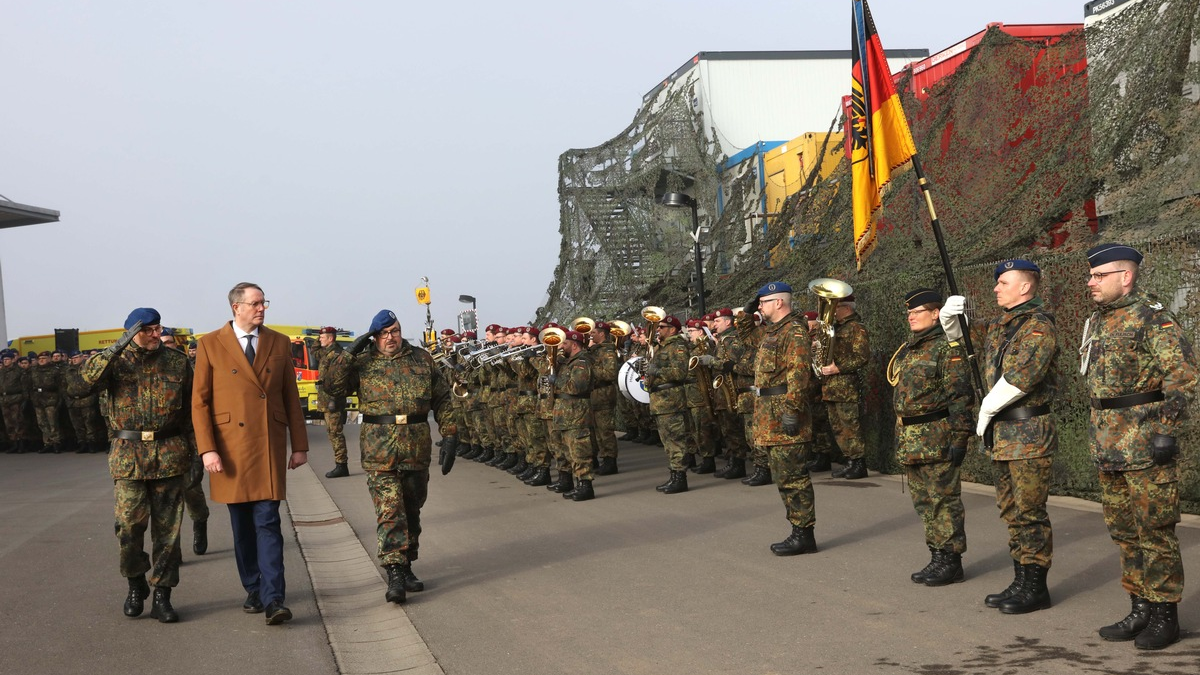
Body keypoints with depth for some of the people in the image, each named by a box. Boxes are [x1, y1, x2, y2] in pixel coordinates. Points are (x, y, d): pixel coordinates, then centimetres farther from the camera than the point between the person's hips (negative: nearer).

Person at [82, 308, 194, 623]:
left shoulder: (177, 362, 7)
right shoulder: (117, 361, 6)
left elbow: (191, 411, 9)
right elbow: (90, 375, -17)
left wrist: (197, 454, 5)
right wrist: (119, 346, -25)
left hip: (169, 456, 1)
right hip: (128, 457, -1)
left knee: (167, 529, 3)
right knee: (129, 525, -3)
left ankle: (162, 597, 13)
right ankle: (135, 583, 21)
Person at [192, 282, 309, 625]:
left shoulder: (279, 343, 8)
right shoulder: (210, 345, 2)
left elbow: (291, 398, 10)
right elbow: (199, 401, 0)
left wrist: (299, 445, 7)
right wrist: (207, 449, -8)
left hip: (269, 446, 0)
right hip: (231, 448, 0)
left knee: (267, 523, -7)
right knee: (242, 526, 9)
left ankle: (273, 599, -9)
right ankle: (253, 591, 23)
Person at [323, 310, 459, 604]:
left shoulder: (422, 360, 8)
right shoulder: (362, 363, 4)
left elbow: (443, 399, 10)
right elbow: (334, 386, -9)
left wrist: (450, 435, 3)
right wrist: (349, 353, -13)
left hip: (417, 450, 3)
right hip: (379, 453, -3)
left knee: (411, 511, 12)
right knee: (389, 512, -10)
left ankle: (406, 567, 25)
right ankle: (395, 574, -11)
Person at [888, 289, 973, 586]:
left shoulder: (948, 348, -10)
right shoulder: (907, 349, 17)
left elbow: (959, 396, -15)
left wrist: (960, 437, -20)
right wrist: (901, 438, 22)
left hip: (937, 438, -9)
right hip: (910, 439, 9)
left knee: (944, 500, -2)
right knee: (924, 502, 13)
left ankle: (951, 561, 5)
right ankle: (937, 557, 22)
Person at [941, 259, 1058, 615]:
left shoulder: (1039, 325, -12)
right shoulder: (999, 326, 15)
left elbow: (1021, 375, -23)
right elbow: (957, 332, 28)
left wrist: (987, 410, -13)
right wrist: (950, 315, 4)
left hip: (1029, 432, -9)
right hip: (1002, 432, 9)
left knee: (1029, 512, -4)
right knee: (1011, 511, 13)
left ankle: (1035, 587, 4)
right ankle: (1021, 581, 22)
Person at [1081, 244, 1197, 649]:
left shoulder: (1152, 319, -11)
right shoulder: (1097, 323, 15)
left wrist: (1166, 431, -20)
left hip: (1146, 446, -8)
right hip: (1109, 448, 8)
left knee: (1155, 531, -1)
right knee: (1123, 531, 12)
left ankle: (1165, 615, 9)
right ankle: (1140, 611, 22)